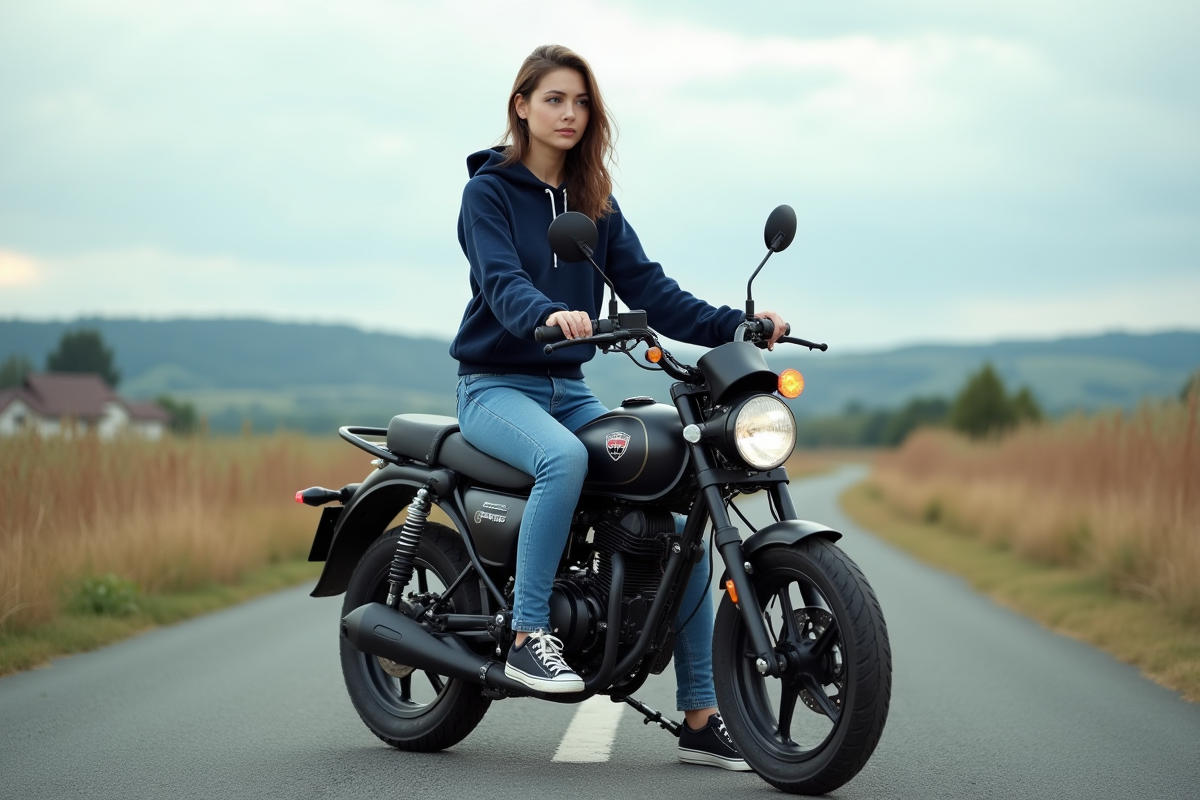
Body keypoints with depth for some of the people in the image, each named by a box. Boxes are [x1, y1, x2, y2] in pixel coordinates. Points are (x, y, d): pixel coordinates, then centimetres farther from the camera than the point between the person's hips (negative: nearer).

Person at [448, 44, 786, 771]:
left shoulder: (595, 203, 13)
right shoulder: (490, 190, -4)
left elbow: (646, 286, 2)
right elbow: (501, 281, -21)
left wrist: (732, 325, -13)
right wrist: (550, 315, -44)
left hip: (569, 388, 6)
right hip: (497, 384, -5)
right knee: (565, 458, -39)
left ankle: (701, 717, -5)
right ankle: (528, 637, -28)